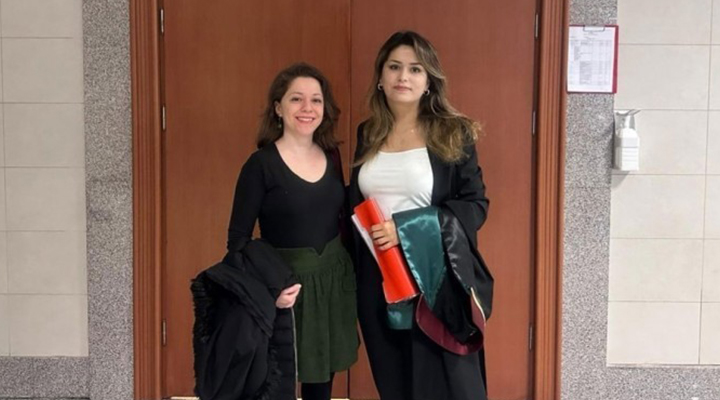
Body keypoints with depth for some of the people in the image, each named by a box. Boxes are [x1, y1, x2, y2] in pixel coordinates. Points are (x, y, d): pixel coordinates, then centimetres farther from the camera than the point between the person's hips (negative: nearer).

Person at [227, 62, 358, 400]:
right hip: (285, 288, -5)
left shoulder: (331, 156, 5)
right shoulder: (261, 165, -12)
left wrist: (350, 270, 7)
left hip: (333, 281, 5)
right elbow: (238, 239, -11)